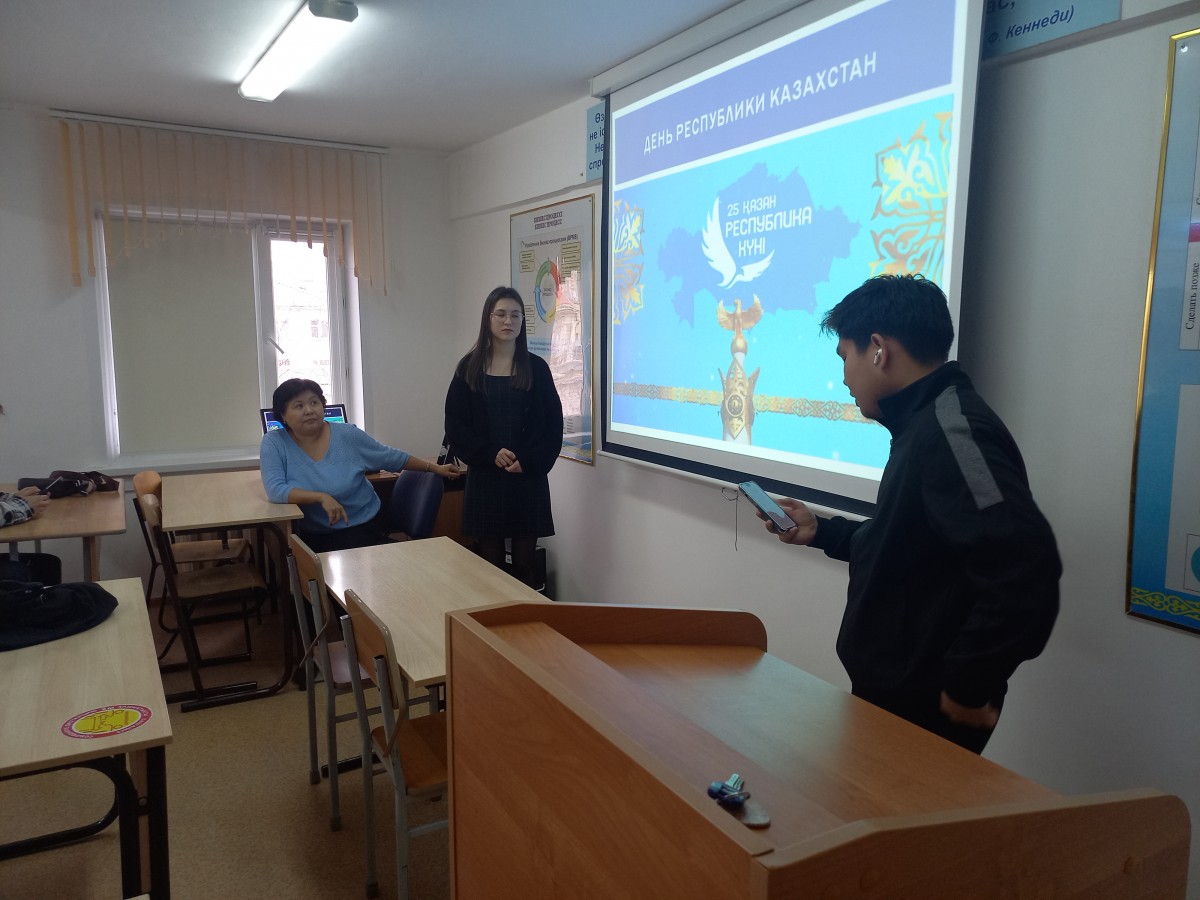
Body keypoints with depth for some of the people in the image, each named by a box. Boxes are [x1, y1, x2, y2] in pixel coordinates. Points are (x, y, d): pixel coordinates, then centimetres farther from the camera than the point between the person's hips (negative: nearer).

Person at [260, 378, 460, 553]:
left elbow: (392, 457, 6)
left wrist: (434, 468, 8)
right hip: (311, 535, 1)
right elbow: (275, 490, -18)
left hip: (363, 526, -1)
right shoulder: (274, 443, -7)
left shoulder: (348, 436, -5)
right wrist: (321, 497, -29)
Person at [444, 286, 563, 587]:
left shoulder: (536, 368, 3)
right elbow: (455, 424, 1)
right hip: (485, 478, 0)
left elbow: (553, 424, 2)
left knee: (524, 563, 4)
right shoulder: (469, 368, 3)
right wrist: (491, 453, -12)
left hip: (528, 478, 0)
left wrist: (528, 461, -12)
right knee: (490, 563, 5)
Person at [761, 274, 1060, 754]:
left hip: (923, 712, -9)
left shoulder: (952, 429, -22)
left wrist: (970, 684, -23)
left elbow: (1025, 569, -32)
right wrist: (822, 531, 15)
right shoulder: (925, 425, 10)